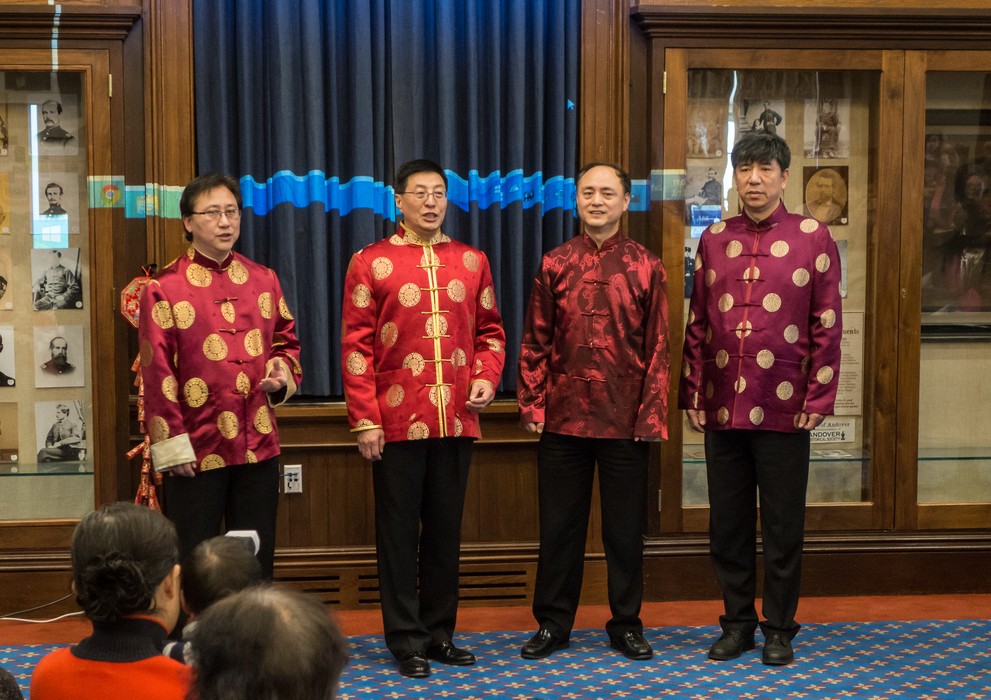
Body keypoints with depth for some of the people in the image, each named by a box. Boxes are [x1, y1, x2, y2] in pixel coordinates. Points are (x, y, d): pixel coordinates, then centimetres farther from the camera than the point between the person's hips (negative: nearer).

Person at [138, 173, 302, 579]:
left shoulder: (264, 280, 9)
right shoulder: (164, 289, -4)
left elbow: (287, 340, 21)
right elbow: (156, 375, -6)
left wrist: (283, 370, -2)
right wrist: (172, 445, -11)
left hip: (259, 447, 4)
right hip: (195, 451, -4)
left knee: (257, 561, 11)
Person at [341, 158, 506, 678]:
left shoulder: (472, 261, 9)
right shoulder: (371, 262, -1)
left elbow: (490, 331, 16)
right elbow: (356, 346, -4)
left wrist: (487, 378, -2)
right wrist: (365, 420, -9)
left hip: (457, 421, 3)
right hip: (397, 423, -3)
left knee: (446, 529, 11)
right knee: (399, 532, 4)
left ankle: (440, 633, 22)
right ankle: (406, 640, 14)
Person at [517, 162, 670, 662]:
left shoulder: (647, 268, 1)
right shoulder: (554, 265, 5)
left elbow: (658, 348, 0)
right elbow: (535, 343, 6)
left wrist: (652, 415, -6)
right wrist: (531, 405, 0)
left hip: (625, 420, -1)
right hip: (563, 416, 1)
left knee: (625, 527, 8)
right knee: (559, 524, 9)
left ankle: (626, 624, 22)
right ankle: (553, 622, 21)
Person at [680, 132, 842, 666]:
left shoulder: (813, 237, 0)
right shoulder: (714, 239, 8)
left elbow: (827, 325, -2)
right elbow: (697, 324, 11)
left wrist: (818, 399, -7)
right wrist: (691, 394, 6)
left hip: (784, 411, -3)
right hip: (722, 410, 3)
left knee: (783, 523, 6)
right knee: (728, 522, 10)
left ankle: (780, 627, 20)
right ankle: (737, 622, 24)